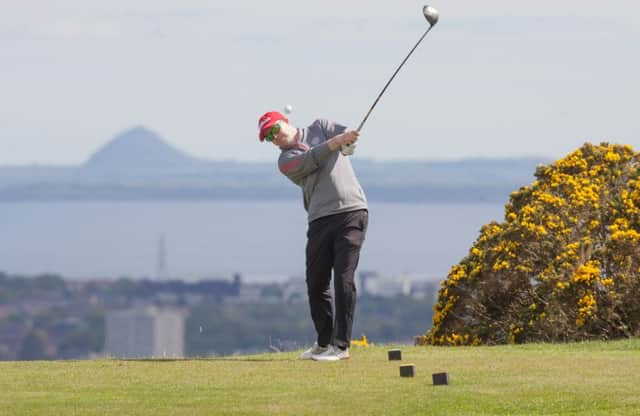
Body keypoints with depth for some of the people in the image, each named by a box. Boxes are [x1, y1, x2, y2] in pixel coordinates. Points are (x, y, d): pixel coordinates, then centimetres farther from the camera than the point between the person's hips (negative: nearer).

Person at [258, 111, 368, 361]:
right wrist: (336, 142, -27)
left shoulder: (319, 128, 13)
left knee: (343, 279, -12)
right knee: (316, 284, 3)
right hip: (320, 220, 2)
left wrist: (348, 143, -26)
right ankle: (324, 343, 20)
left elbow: (348, 135, -2)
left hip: (351, 212, -2)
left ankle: (341, 345, -11)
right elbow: (311, 160, -12)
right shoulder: (286, 161, 7)